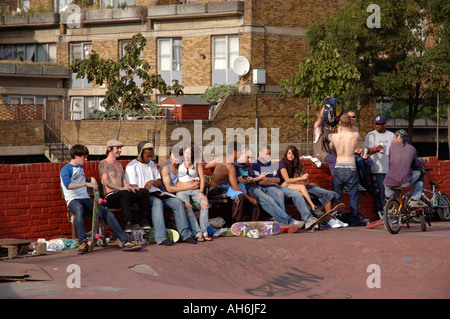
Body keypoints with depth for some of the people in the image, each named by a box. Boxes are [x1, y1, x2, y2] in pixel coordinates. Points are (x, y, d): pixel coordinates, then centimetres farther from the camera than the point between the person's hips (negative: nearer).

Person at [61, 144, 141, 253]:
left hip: (86, 199, 7)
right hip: (73, 200, -7)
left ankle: (125, 241, -24)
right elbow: (68, 185, -24)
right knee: (79, 209, -44)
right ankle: (83, 243, -49)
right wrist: (86, 184, -29)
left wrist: (91, 179, 26)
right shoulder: (65, 170, -3)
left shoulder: (80, 168, 24)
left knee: (108, 214, -16)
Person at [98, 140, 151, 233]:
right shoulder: (103, 163, 3)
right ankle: (128, 222, -46)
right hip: (110, 197, -7)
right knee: (125, 193, -41)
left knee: (144, 191, -17)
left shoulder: (119, 165, 28)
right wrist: (120, 188, -23)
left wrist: (131, 187, -1)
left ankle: (143, 220, -17)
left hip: (121, 196, 7)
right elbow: (105, 182, -12)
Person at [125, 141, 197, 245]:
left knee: (177, 202, -16)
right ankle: (161, 237, -45)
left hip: (156, 194, 7)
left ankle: (185, 234, -18)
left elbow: (160, 182, 25)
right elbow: (134, 188, -10)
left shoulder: (151, 164, 24)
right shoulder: (131, 167, 0)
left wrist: (153, 182, -2)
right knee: (157, 202, -37)